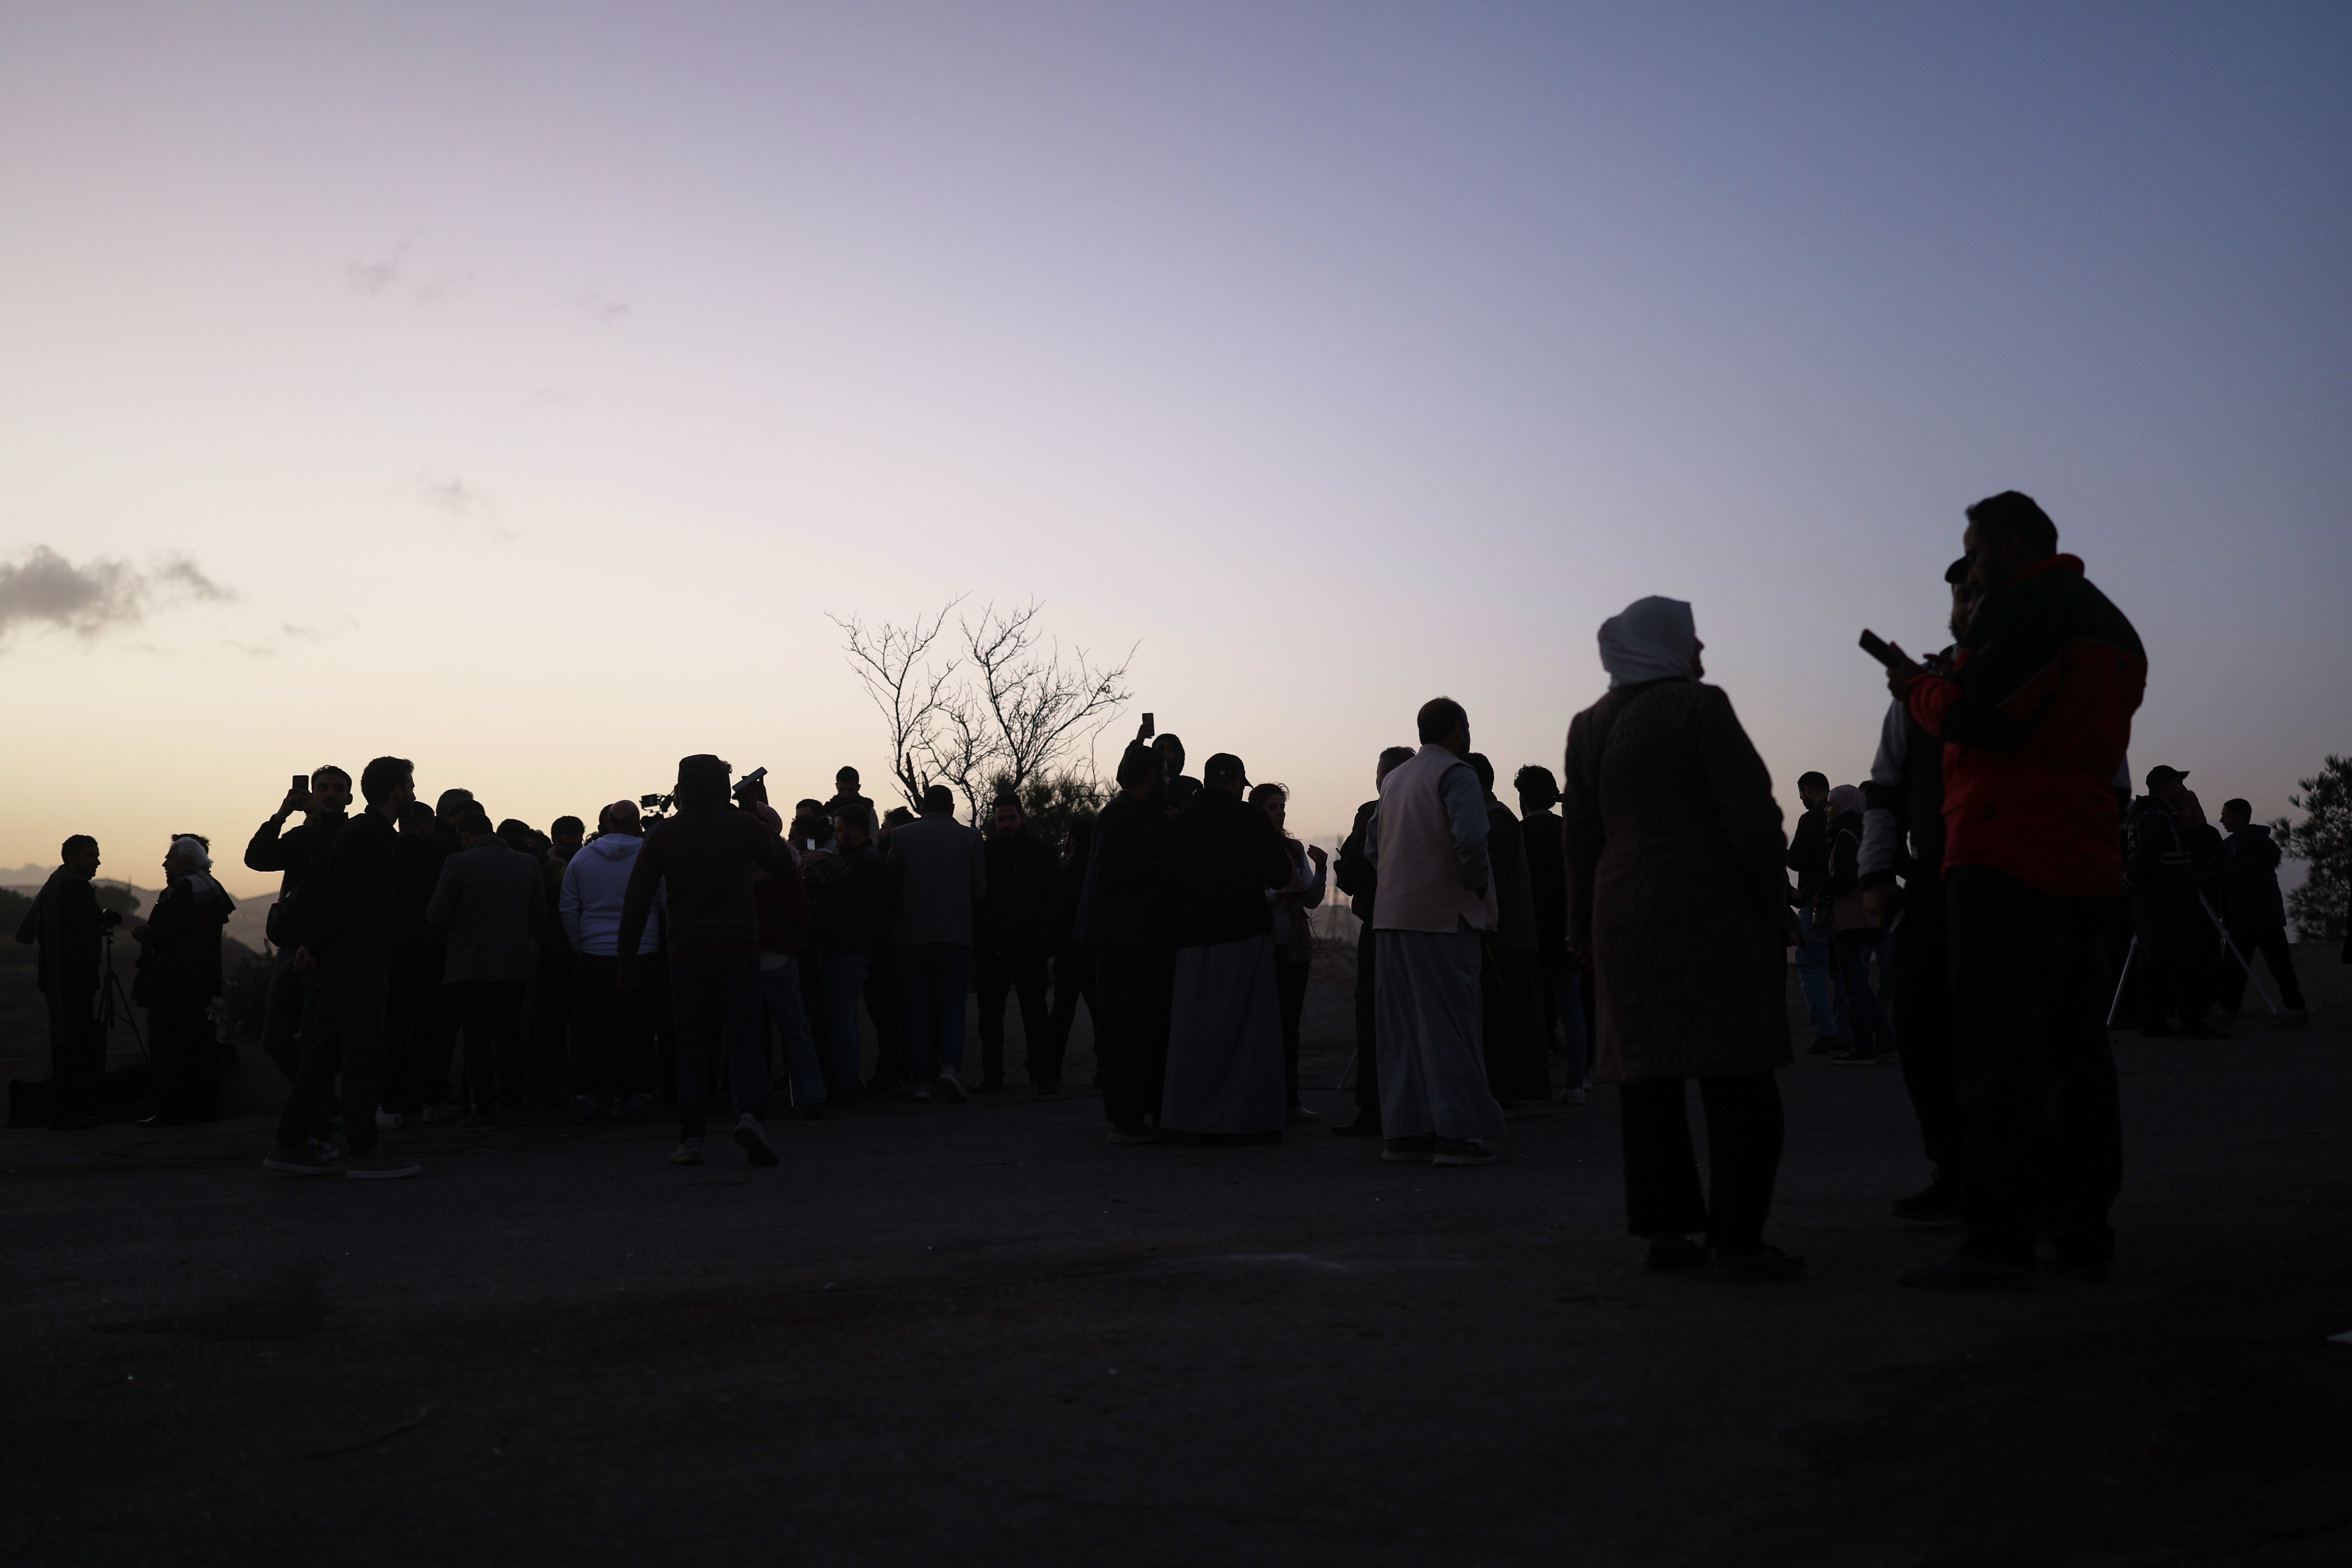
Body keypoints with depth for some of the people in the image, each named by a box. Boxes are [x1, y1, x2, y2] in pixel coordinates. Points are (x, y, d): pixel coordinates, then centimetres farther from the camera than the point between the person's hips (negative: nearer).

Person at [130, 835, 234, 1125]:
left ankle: (171, 1110, -6)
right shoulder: (210, 887, 15)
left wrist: (145, 933, -2)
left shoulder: (184, 888, -15)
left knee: (169, 1047, -6)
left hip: (173, 982, -10)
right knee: (199, 1044, 12)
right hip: (201, 979, 10)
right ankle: (205, 1106, 15)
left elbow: (167, 931, -21)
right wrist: (150, 932, 17)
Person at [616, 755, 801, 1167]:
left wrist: (627, 958, 8)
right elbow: (785, 868, 8)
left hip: (686, 954, 2)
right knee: (745, 1036, 1)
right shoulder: (745, 825, -1)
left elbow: (637, 898, 3)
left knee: (692, 1044, 9)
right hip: (738, 948, -2)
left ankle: (691, 1137, 7)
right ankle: (749, 1113, -20)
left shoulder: (663, 833, 4)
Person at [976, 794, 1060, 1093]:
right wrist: (976, 940, 0)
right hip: (991, 947, 2)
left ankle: (1043, 1073, 0)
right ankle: (992, 1075, 14)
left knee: (1035, 1011, -3)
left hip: (1030, 947, -2)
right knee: (990, 1012, 6)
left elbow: (1055, 898, 7)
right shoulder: (985, 852, 9)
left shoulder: (1041, 851, 6)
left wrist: (1043, 938, -5)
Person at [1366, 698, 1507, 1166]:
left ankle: (1402, 1130, 11)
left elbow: (1374, 847, 18)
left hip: (1393, 917, 7)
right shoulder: (1456, 774, -7)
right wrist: (1479, 887, -8)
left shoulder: (1393, 780, 17)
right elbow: (1469, 839, -21)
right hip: (1444, 916, -7)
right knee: (1450, 1022, -5)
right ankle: (1457, 1133, -5)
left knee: (1402, 1025, 9)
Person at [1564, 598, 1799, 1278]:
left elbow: (1580, 835, 15)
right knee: (1738, 1080, -3)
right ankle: (1737, 1239, -4)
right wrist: (1774, 900, -1)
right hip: (1711, 915, -6)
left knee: (1649, 1079, 8)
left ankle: (1664, 1229, 10)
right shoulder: (1699, 706, -7)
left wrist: (1583, 927, 20)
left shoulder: (1589, 726, 13)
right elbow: (1750, 814, -11)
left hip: (1625, 918, 7)